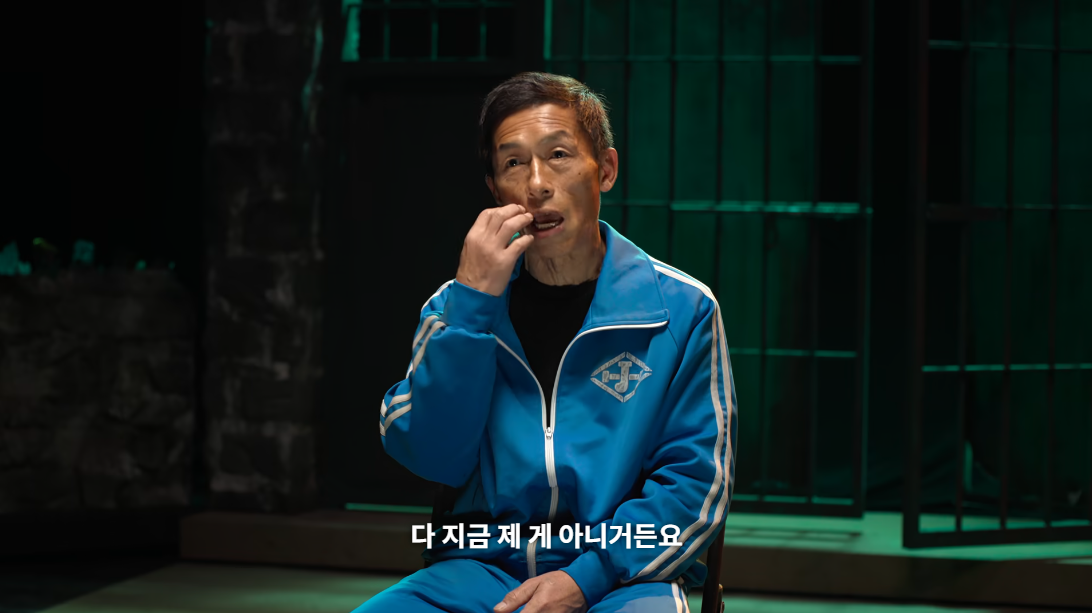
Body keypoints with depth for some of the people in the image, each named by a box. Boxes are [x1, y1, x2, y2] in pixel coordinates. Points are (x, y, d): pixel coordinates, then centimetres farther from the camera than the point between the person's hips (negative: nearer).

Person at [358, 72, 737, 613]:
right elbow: (433, 459, 0)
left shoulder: (680, 309, 5)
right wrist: (471, 304, -7)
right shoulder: (458, 305, 13)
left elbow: (696, 483, 1)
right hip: (482, 567, 2)